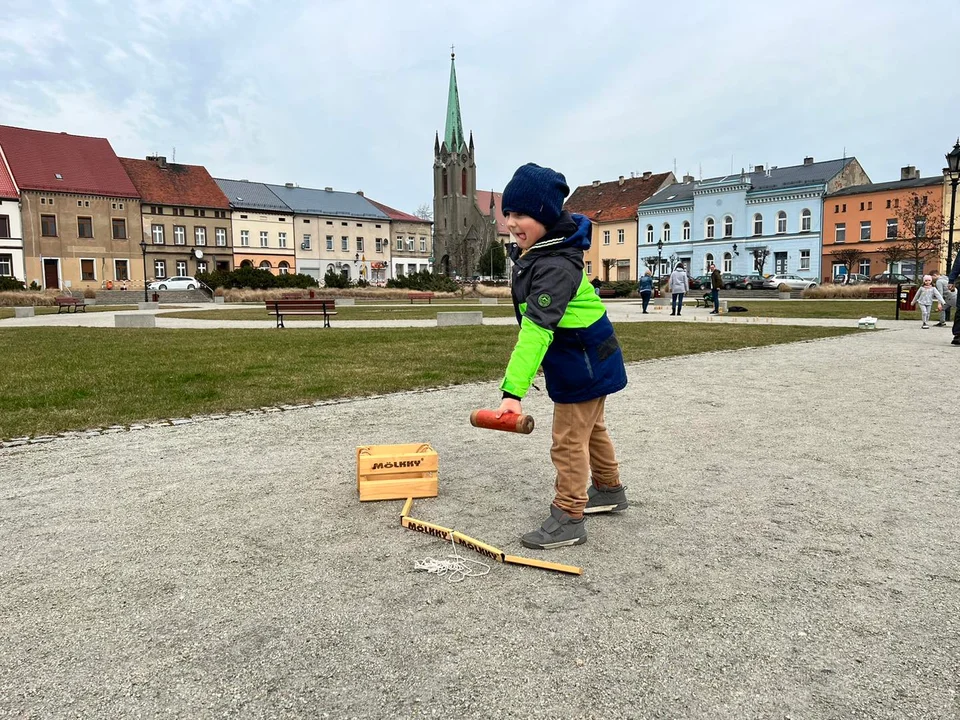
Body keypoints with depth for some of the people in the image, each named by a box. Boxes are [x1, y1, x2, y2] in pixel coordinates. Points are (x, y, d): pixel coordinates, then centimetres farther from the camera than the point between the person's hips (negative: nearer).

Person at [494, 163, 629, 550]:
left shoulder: (556, 267, -31)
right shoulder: (531, 252, 0)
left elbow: (537, 329, -40)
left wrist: (513, 391, -45)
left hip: (584, 365, -10)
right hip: (586, 360, 10)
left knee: (569, 441, -1)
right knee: (590, 429, 24)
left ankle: (568, 517, 12)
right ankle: (609, 490, 42)